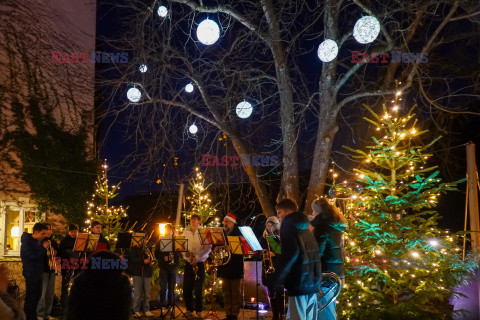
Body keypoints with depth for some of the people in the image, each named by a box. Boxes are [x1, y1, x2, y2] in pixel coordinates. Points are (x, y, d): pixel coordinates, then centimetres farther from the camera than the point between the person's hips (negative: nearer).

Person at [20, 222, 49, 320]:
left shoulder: (38, 241, 11)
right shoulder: (26, 242, -14)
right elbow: (32, 256, -24)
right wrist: (43, 248, -18)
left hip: (38, 273, 9)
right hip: (30, 274, -9)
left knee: (37, 295, 15)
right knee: (30, 297, -4)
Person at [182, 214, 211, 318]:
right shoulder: (186, 232, 10)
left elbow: (208, 248, -9)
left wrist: (197, 257, -17)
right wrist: (186, 253, -9)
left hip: (199, 263, -3)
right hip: (188, 263, 3)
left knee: (198, 288, -4)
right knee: (187, 288, 2)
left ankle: (199, 311, 8)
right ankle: (189, 309, 18)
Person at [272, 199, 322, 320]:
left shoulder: (288, 225, -6)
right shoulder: (304, 227, 18)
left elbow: (291, 252, -19)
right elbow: (316, 252, 19)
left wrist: (277, 278, -15)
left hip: (299, 283, -9)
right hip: (313, 282, 9)